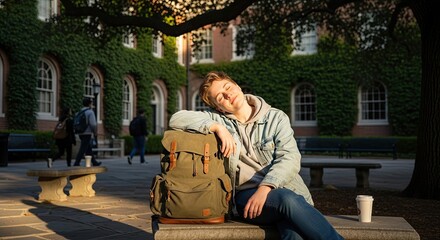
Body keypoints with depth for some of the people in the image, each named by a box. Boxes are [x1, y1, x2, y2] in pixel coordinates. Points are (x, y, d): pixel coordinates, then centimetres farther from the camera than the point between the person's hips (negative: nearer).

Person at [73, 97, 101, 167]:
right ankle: (76, 164, -11)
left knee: (89, 148, 16)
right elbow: (93, 124, -18)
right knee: (82, 150, -8)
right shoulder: (90, 112, -11)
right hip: (88, 134, -8)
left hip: (81, 134, 8)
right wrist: (95, 132, -6)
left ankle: (94, 162, 26)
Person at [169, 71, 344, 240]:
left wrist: (265, 188, -21)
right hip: (247, 194, 0)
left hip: (288, 188, 0)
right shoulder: (218, 119, 10)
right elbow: (176, 119, 1)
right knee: (288, 199, -33)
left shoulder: (276, 118, 7)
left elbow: (290, 158, -6)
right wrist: (217, 127, -10)